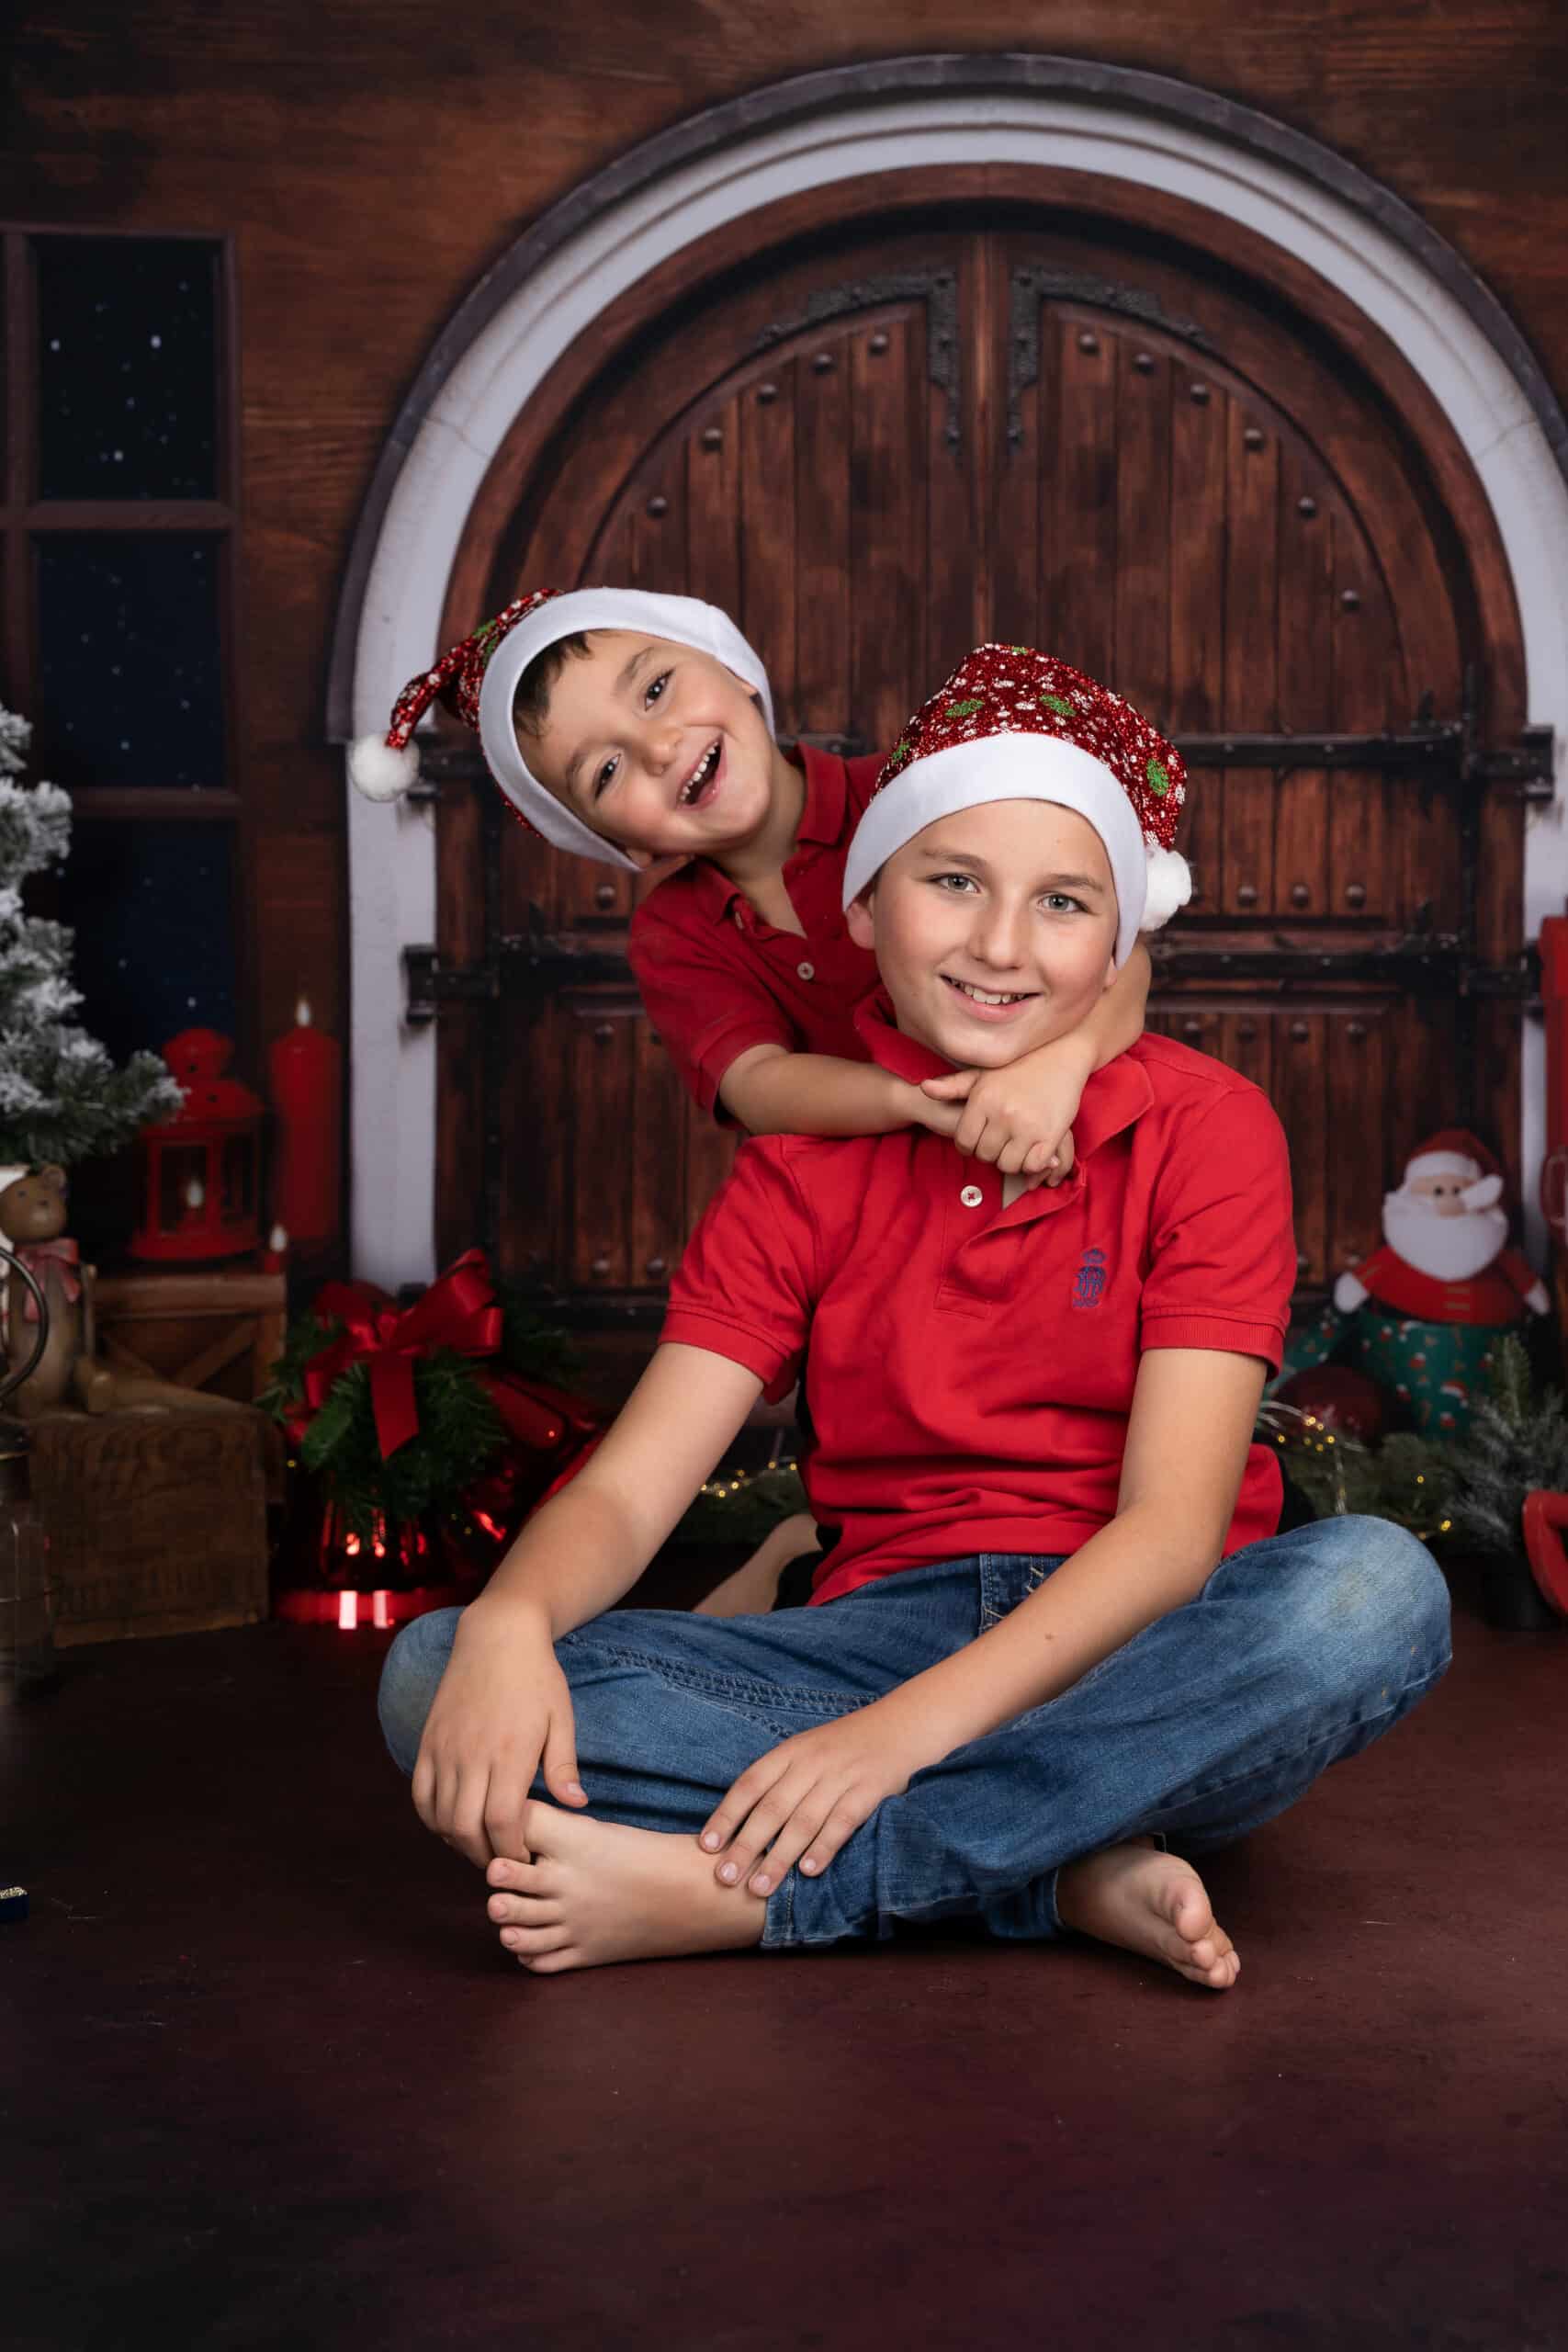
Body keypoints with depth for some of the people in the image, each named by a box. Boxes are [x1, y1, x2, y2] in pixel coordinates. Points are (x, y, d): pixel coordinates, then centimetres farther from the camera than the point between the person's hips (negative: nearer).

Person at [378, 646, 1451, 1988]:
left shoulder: (1203, 1130, -3)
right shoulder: (805, 1163, 5)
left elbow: (1174, 1522, -13)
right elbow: (629, 1486, -4)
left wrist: (908, 1726, -28)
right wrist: (508, 1622, -28)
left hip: (1140, 1654, -1)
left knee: (1377, 1588, -35)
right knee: (436, 1675, -20)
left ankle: (727, 1892, -31)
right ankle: (1073, 1875, -26)